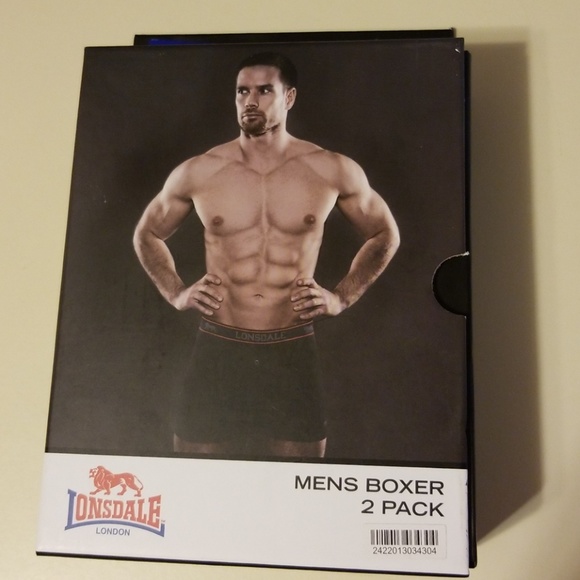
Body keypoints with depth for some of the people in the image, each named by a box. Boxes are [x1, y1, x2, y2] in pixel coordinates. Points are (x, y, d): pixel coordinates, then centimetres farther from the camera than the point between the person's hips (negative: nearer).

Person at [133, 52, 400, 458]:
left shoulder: (333, 171, -2)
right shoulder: (197, 173, 0)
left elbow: (385, 235, 14)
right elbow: (147, 234, 17)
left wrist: (343, 296, 4)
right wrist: (175, 293, 4)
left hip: (293, 353, 0)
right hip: (218, 350, 1)